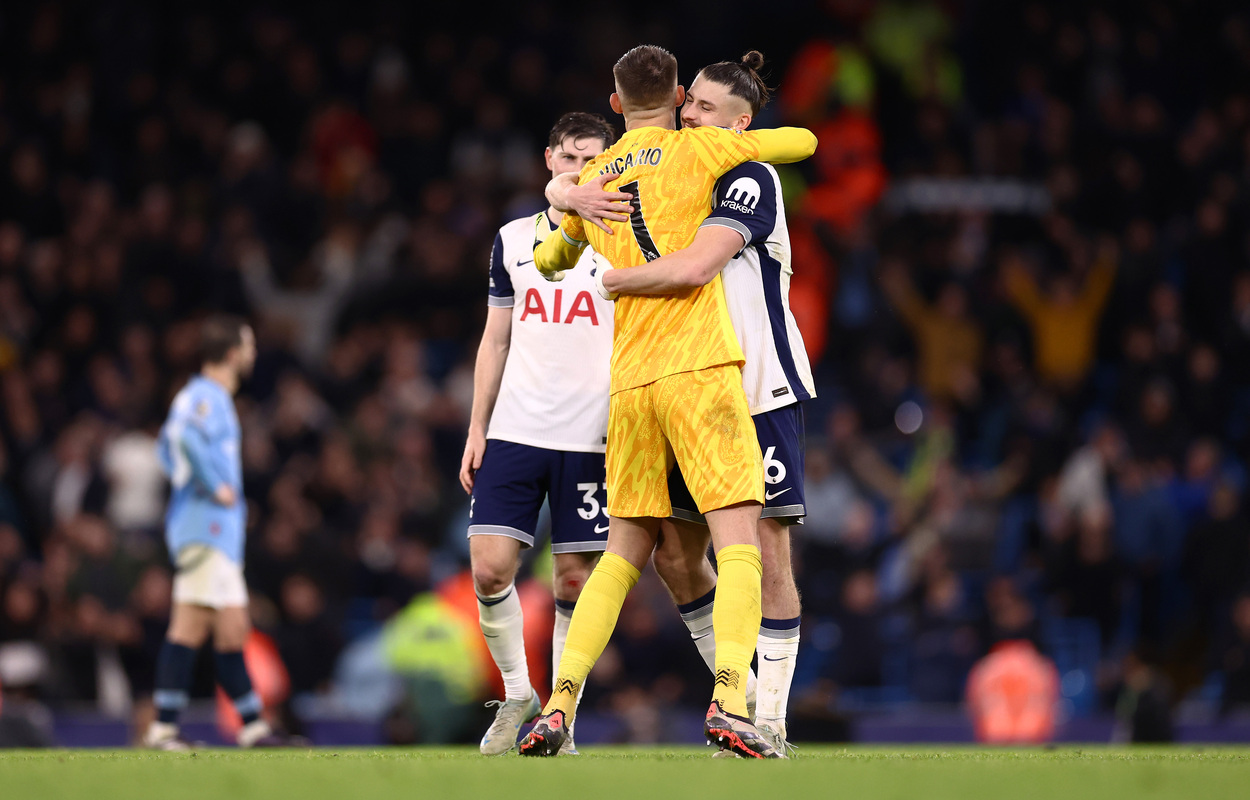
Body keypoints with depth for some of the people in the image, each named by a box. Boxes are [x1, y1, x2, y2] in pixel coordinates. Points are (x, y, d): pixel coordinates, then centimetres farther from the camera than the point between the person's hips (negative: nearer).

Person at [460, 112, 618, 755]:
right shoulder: (513, 240, 12)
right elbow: (496, 342, 16)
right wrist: (476, 429, 10)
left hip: (590, 439, -2)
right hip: (514, 432, 2)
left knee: (574, 581, -2)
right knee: (490, 568, -7)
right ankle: (517, 695, 12)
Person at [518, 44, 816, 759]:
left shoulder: (591, 180, 16)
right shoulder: (696, 149, 2)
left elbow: (548, 260, 33)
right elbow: (805, 142, 12)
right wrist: (748, 145, 31)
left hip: (629, 379, 5)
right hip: (701, 365, -5)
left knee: (624, 552, 12)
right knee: (739, 540, -9)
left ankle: (559, 706, 2)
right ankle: (729, 702, -26)